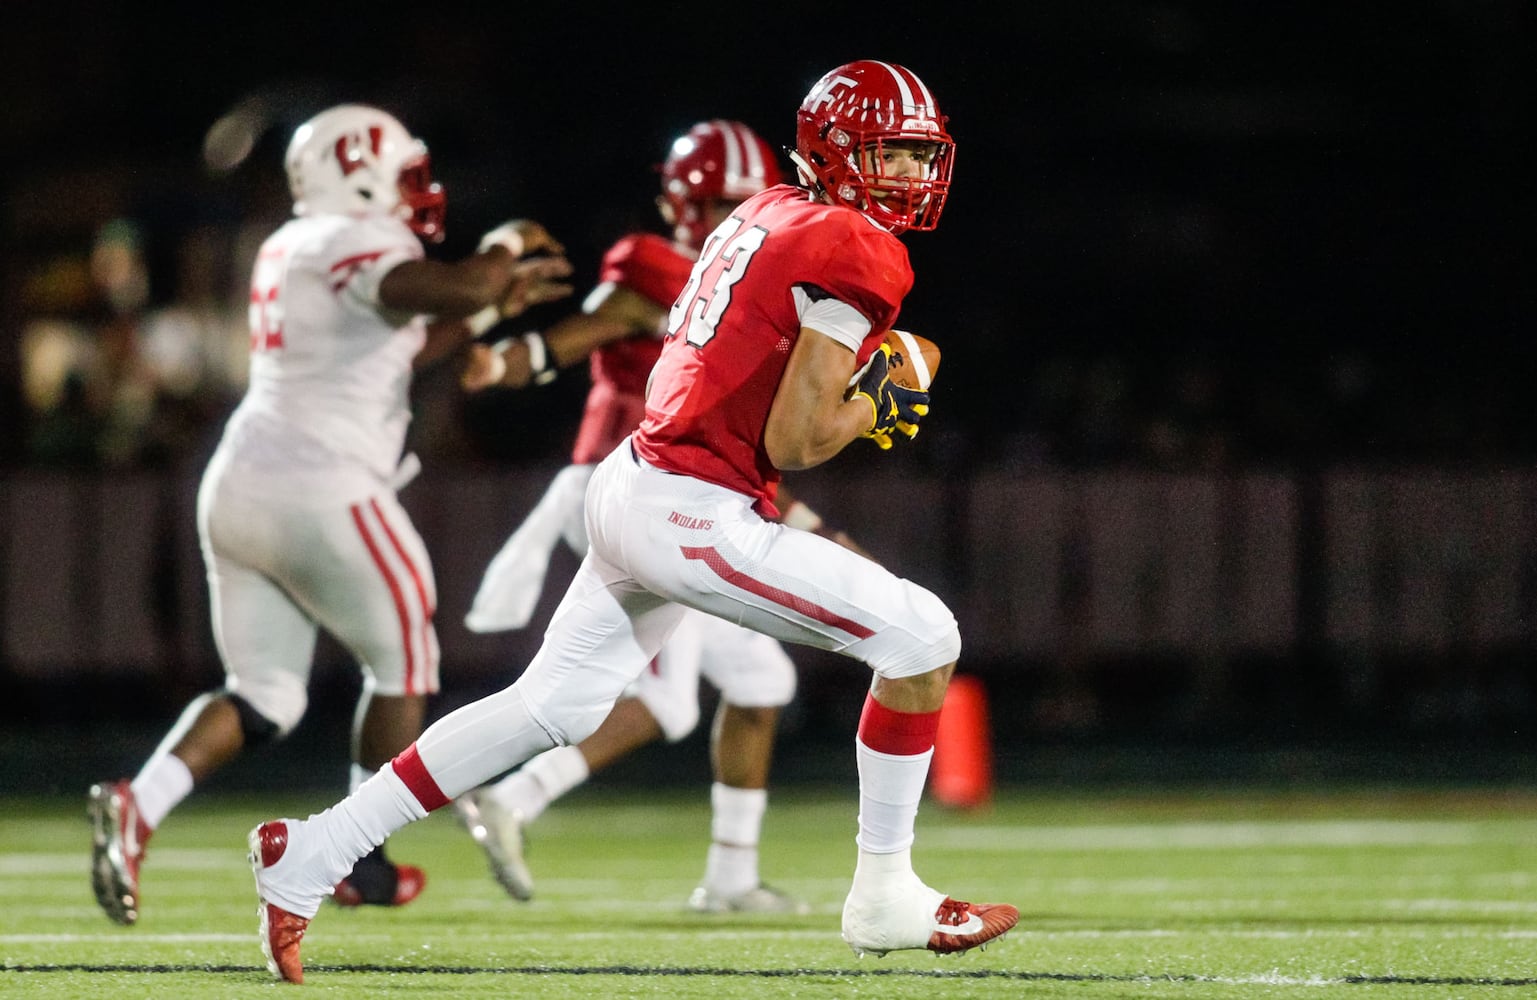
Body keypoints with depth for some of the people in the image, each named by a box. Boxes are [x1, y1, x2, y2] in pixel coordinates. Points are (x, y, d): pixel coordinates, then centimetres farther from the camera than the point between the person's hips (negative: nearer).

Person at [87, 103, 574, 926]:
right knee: (401, 661, 12)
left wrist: (494, 308, 31)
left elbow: (396, 349, 32)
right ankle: (361, 860, 15)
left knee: (263, 695, 11)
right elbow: (450, 290, -25)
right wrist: (505, 247, -4)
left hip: (237, 488, 8)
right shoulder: (357, 244, -8)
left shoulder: (291, 250, 21)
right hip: (320, 490, -8)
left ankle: (135, 805, -12)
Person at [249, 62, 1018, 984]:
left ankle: (311, 854, 19)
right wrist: (872, 410, 2)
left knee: (550, 709, 17)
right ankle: (885, 897, 4)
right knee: (922, 637, -4)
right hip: (697, 516, -9)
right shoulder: (860, 254, -13)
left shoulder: (763, 218, 16)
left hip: (634, 482, 9)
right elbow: (791, 444, -17)